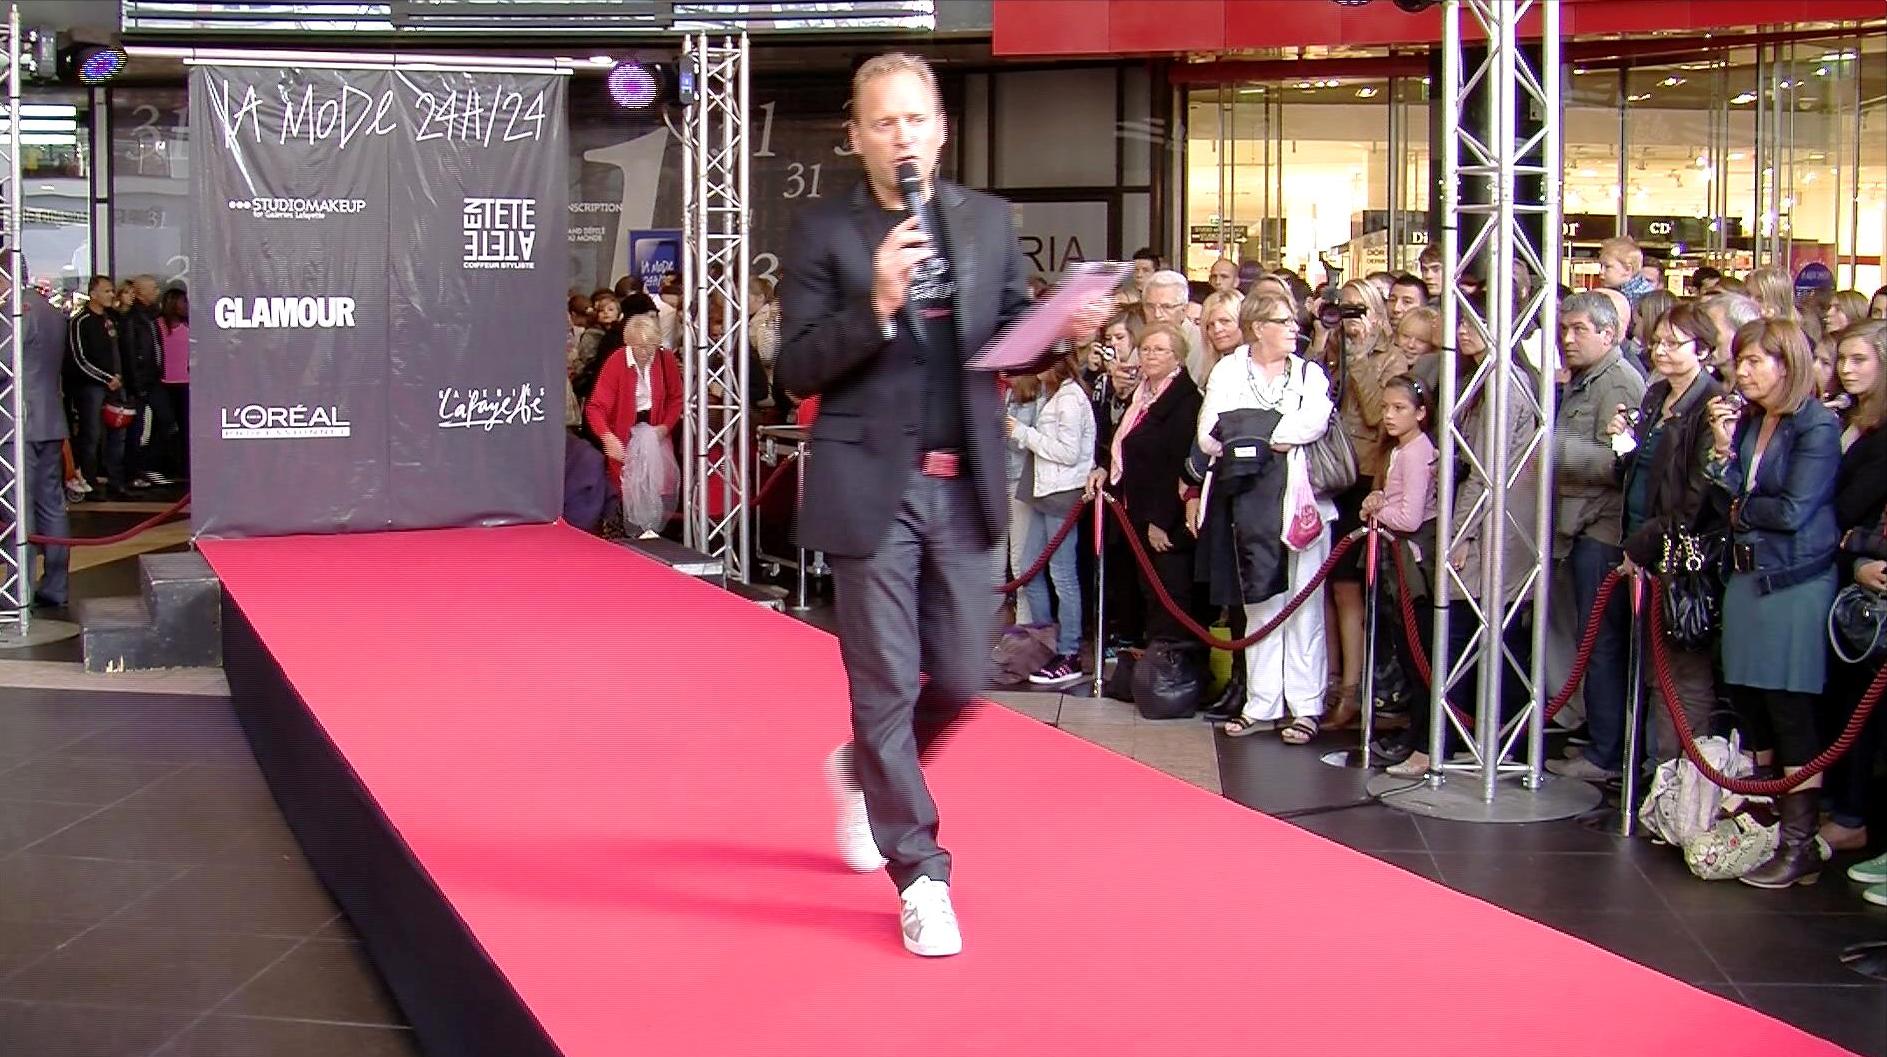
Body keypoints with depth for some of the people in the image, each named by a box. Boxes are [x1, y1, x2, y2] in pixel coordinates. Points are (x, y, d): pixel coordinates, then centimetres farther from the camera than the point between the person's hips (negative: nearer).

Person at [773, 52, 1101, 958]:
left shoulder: (988, 220, 8)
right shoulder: (823, 232, -4)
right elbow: (795, 371, -9)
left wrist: (1061, 330, -9)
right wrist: (876, 305, -22)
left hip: (965, 485, 4)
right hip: (871, 487, -4)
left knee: (959, 680, 11)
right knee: (888, 685, 1)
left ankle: (864, 772, 42)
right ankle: (920, 875, 14)